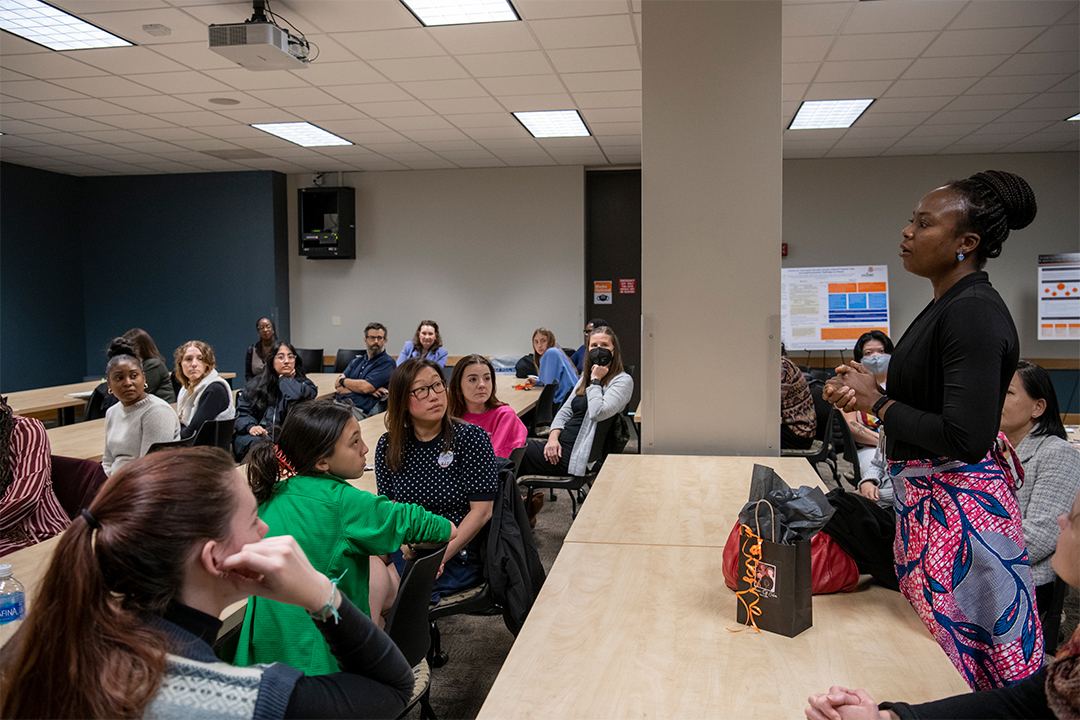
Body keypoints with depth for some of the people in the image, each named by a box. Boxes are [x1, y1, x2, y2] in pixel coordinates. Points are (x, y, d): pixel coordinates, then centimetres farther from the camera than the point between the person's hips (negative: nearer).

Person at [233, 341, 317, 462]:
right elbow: (243, 411, 13)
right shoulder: (257, 384, 16)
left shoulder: (303, 383, 11)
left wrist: (284, 379, 3)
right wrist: (250, 426, -8)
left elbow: (297, 397, -14)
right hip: (257, 436, 1)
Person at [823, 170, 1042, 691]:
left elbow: (966, 439, -25)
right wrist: (867, 393, 4)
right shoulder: (949, 305, 10)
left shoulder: (973, 313, -20)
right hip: (927, 496, 10)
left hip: (958, 506, -10)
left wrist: (877, 403, -15)